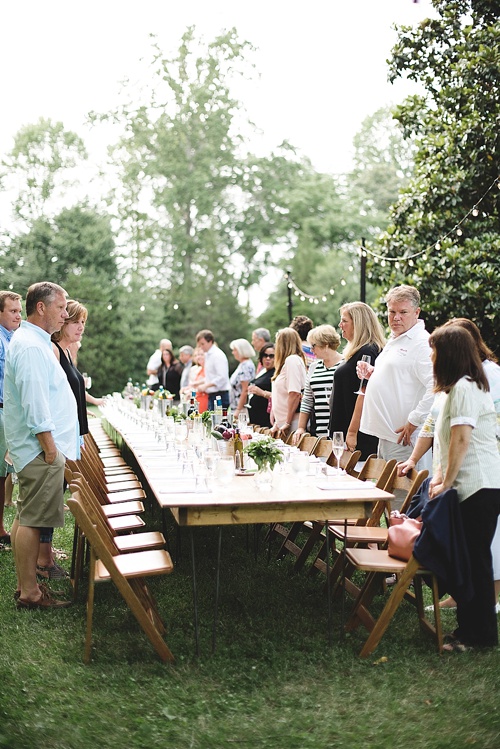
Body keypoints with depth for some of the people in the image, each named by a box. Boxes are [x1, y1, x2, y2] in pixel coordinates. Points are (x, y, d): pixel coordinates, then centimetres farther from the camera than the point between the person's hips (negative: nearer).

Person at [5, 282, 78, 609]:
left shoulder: (35, 341, 18)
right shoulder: (30, 346, -17)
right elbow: (34, 402, -23)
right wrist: (49, 445, -20)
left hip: (42, 449, 11)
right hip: (41, 449, -11)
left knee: (28, 518, 15)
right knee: (32, 520, -5)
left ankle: (27, 584, 23)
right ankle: (30, 592, 2)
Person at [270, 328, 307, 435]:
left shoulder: (292, 360, -10)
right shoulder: (289, 360, 17)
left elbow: (295, 394, -19)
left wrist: (288, 423, -17)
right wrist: (277, 423, 18)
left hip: (293, 423, -9)